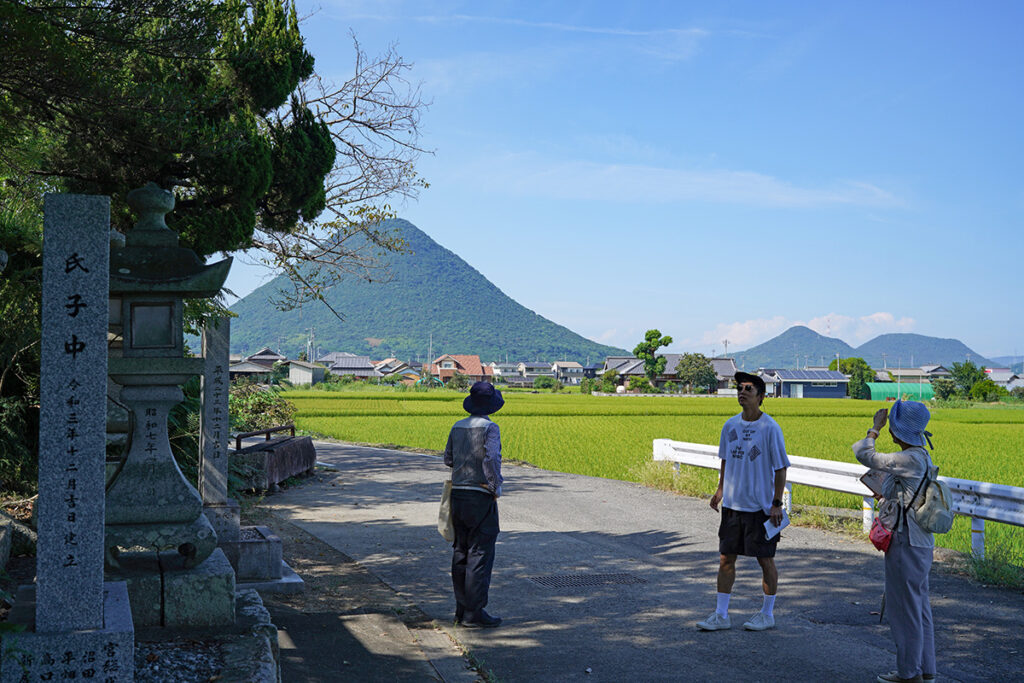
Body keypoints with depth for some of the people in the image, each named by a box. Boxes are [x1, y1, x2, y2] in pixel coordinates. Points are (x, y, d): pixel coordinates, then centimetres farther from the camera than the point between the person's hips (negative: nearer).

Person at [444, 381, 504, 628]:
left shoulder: (458, 427, 8)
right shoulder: (490, 427, -12)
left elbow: (448, 459, 16)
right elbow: (491, 460, -21)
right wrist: (496, 488, -9)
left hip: (458, 494, 7)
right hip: (481, 496, -7)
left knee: (461, 552, 12)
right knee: (480, 553, -3)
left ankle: (462, 609, 17)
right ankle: (474, 612, -3)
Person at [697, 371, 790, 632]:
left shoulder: (770, 428, -11)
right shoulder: (730, 425, 5)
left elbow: (780, 468, -8)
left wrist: (777, 503, -11)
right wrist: (720, 489, 11)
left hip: (760, 507, -5)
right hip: (732, 504, 5)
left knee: (765, 560, 6)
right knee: (726, 558, 7)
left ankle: (767, 614, 20)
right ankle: (720, 615, 14)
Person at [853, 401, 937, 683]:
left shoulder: (909, 459, -20)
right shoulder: (922, 458, 10)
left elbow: (865, 455, -17)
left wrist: (875, 429, -4)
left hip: (906, 543, -10)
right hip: (920, 543, 10)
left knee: (904, 607, 0)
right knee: (919, 606, 15)